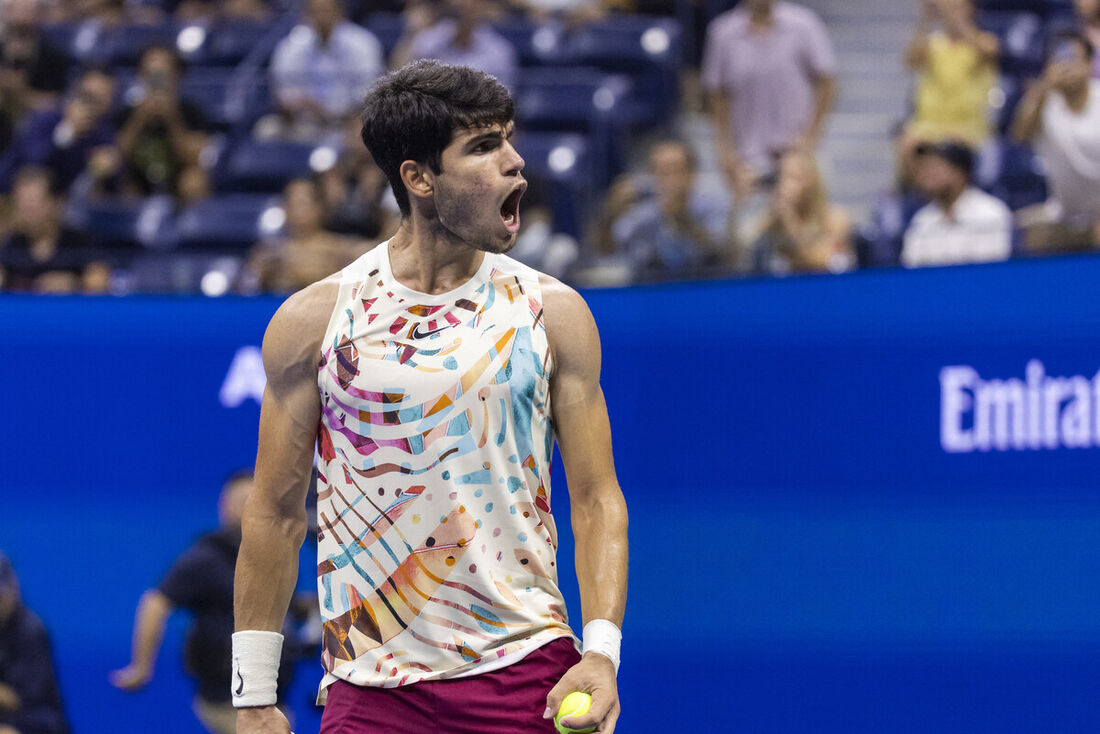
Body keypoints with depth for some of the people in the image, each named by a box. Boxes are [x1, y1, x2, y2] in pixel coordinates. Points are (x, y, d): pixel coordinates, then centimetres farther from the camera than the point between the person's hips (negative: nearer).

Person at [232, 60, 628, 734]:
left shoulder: (553, 313, 3)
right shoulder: (314, 319, 1)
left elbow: (597, 500, 5)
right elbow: (277, 513, 6)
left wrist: (602, 653, -9)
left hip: (527, 674, 1)